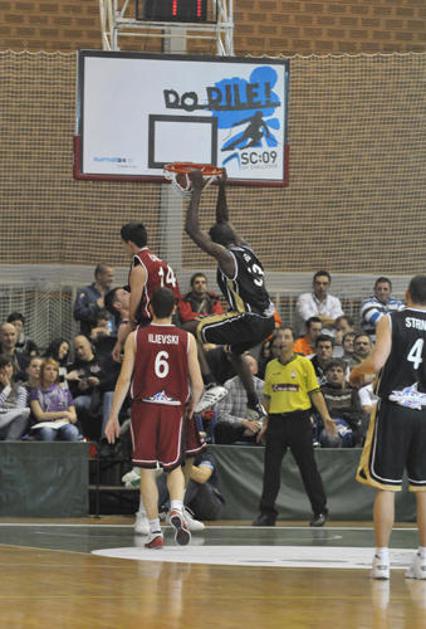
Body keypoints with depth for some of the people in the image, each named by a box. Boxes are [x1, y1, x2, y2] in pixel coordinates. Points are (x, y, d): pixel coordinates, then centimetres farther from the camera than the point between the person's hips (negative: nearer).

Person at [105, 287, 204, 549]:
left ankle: (155, 532, 4)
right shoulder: (187, 339, 1)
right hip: (174, 409, 0)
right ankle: (177, 509, -14)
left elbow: (124, 379, -5)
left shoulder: (136, 337, -1)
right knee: (174, 466, 14)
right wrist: (192, 407, 18)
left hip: (144, 407, 0)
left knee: (147, 469, 7)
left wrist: (114, 417, 0)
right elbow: (198, 384, -2)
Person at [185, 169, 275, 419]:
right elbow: (224, 220, 30)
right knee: (236, 352, 35)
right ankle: (254, 403, 38)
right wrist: (222, 189, 28)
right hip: (267, 321, 9)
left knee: (192, 330, -7)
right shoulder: (245, 249, 13)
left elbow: (193, 230, -12)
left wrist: (197, 191, -7)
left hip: (249, 320, -9)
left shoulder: (225, 256, -10)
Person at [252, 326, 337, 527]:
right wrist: (265, 423, 15)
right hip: (276, 420, 3)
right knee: (271, 467, 1)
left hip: (299, 420, -3)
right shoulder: (271, 366, 12)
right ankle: (267, 512, 5)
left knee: (308, 467, 0)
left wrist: (325, 417, -8)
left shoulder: (304, 363, 2)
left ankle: (320, 511, 9)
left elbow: (315, 393, 1)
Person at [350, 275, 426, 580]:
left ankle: (382, 559, -1)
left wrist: (357, 371, 6)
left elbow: (376, 362, -15)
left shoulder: (391, 321, -3)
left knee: (386, 486, 2)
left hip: (394, 409, -2)